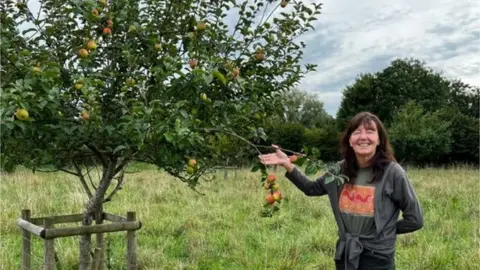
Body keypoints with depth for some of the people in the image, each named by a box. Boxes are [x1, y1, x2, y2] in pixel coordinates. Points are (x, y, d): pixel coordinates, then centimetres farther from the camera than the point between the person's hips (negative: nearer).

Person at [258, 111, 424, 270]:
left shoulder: (392, 172, -14)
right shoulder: (340, 170, -2)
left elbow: (415, 220, -6)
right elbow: (312, 189, 12)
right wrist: (288, 166, 0)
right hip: (345, 255, 4)